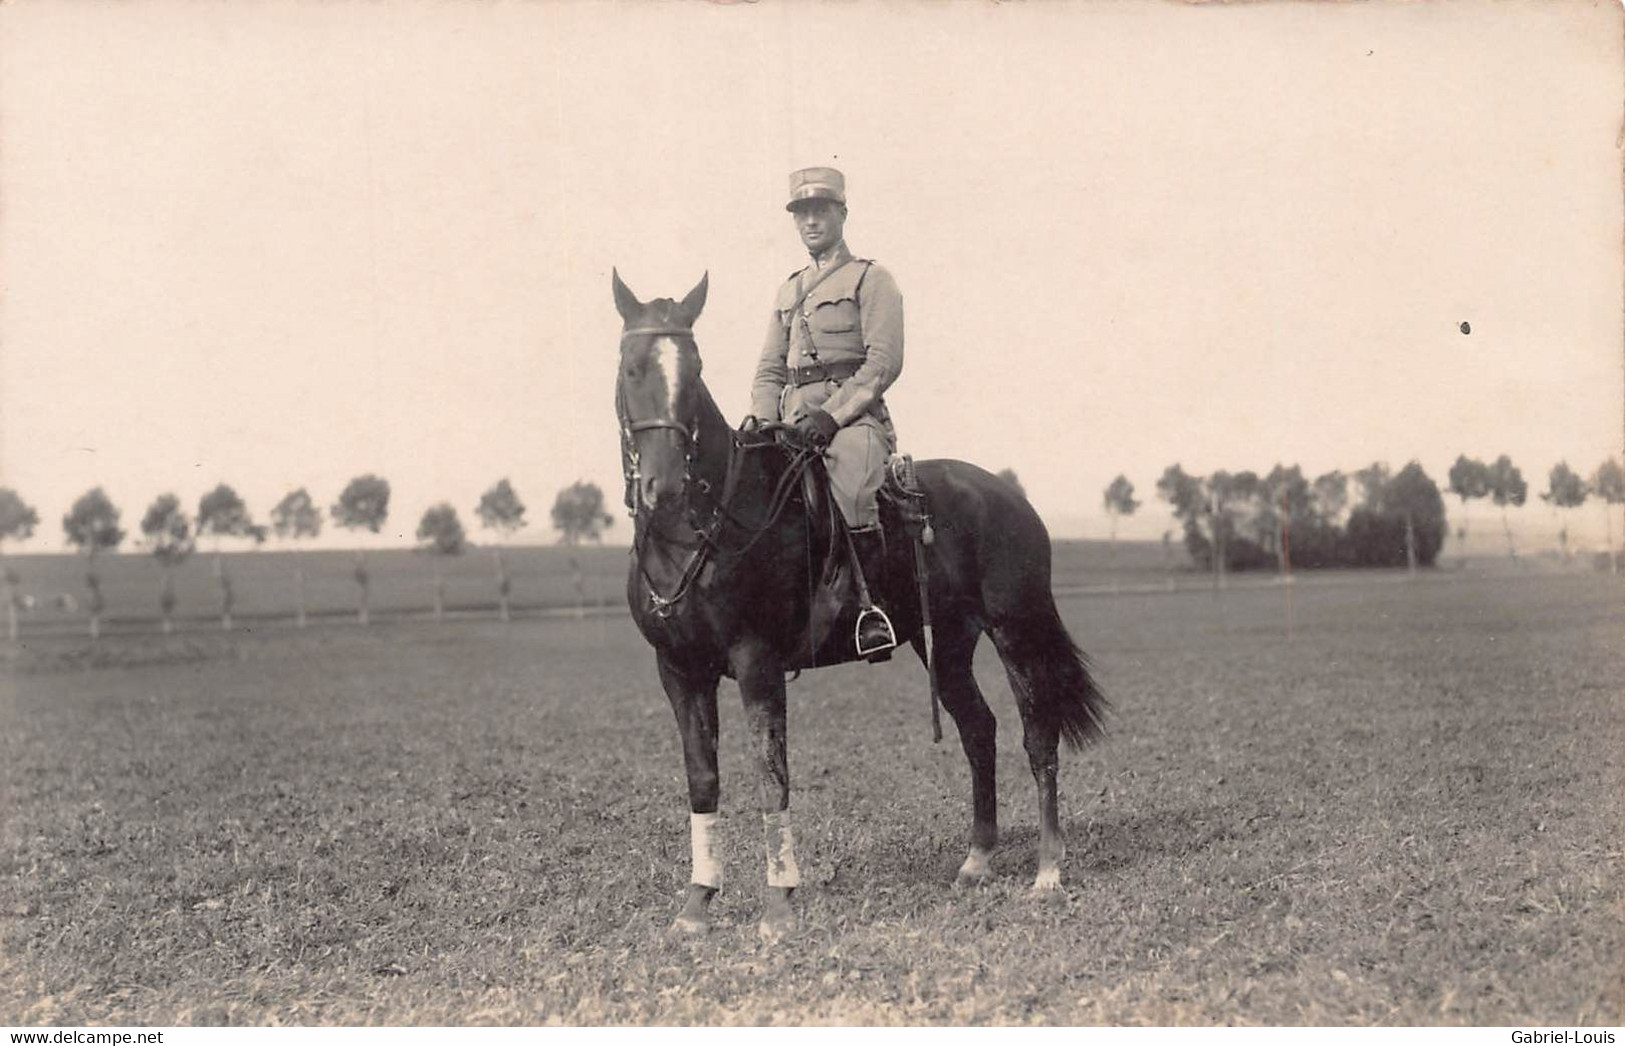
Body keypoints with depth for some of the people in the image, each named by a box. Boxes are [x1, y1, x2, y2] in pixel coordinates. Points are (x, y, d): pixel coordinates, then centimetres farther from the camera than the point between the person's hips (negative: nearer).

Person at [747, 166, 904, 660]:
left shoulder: (871, 280, 5)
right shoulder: (789, 291, 25)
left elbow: (884, 362, -7)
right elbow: (770, 369, 22)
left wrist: (832, 414, -19)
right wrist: (762, 420, 1)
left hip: (856, 417, -7)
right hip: (796, 424, 7)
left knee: (848, 487, -37)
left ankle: (871, 604, -29)